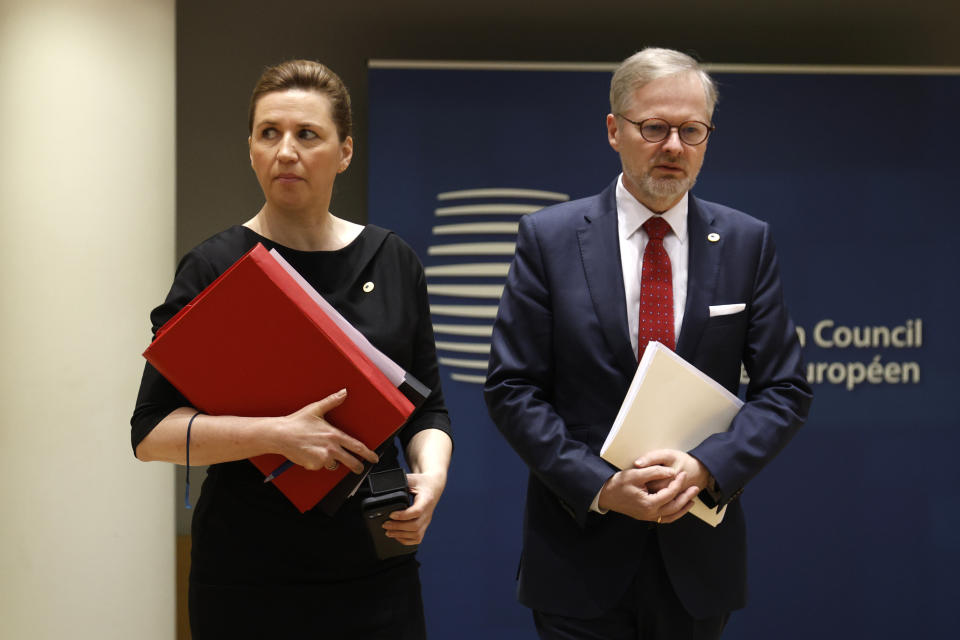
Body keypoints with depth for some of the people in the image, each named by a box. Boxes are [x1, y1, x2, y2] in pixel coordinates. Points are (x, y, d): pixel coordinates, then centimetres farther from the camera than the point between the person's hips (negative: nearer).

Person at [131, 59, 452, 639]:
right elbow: (152, 432, -9)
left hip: (376, 567, 3)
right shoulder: (214, 269, -5)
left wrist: (431, 474, -10)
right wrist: (277, 434, -22)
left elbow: (428, 408, 10)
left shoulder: (395, 262, 5)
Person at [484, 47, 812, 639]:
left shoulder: (748, 243, 2)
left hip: (698, 555, 2)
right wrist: (598, 485, -16)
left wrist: (706, 467, -15)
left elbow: (785, 389, 1)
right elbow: (511, 388, -5)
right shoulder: (549, 237, -3)